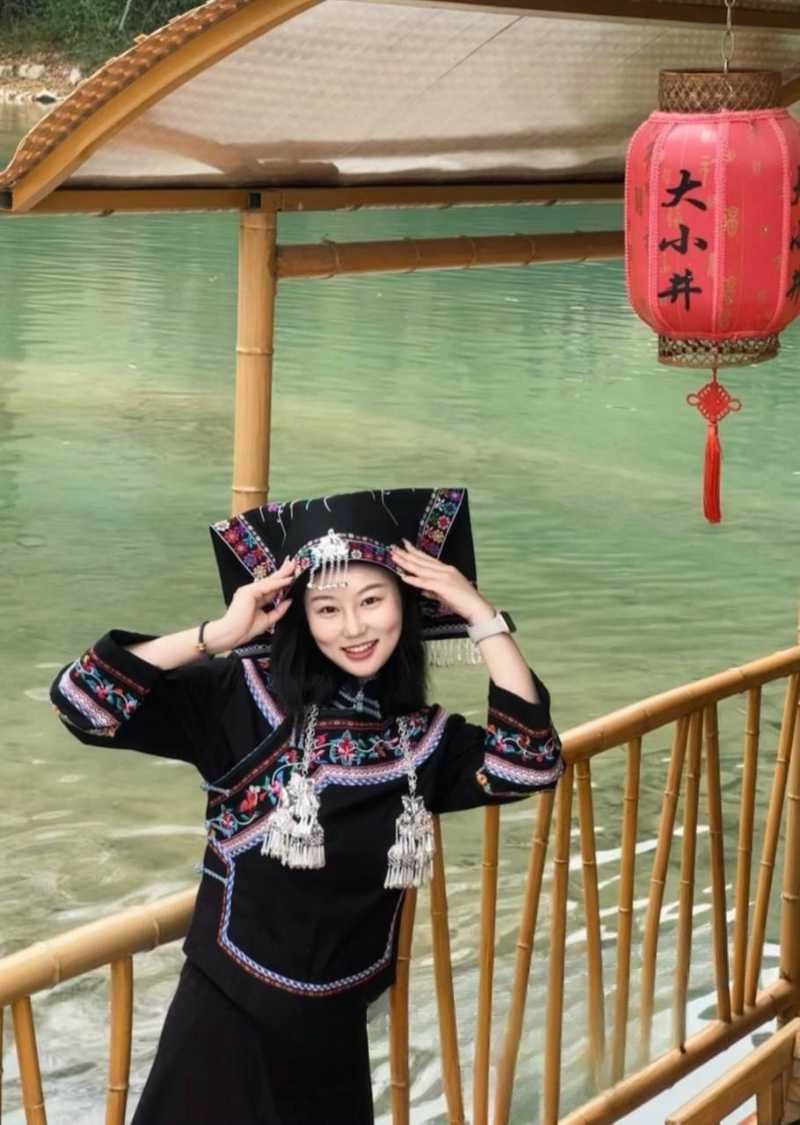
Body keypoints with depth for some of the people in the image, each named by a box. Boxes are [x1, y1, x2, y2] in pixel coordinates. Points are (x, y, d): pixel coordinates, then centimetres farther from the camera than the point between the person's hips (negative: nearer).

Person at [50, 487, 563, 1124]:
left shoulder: (424, 740, 2)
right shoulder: (246, 699, -9)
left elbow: (532, 762, -14)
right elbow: (82, 701, -16)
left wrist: (482, 617, -12)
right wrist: (220, 634, -20)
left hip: (335, 1035, 3)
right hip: (226, 1021, -3)